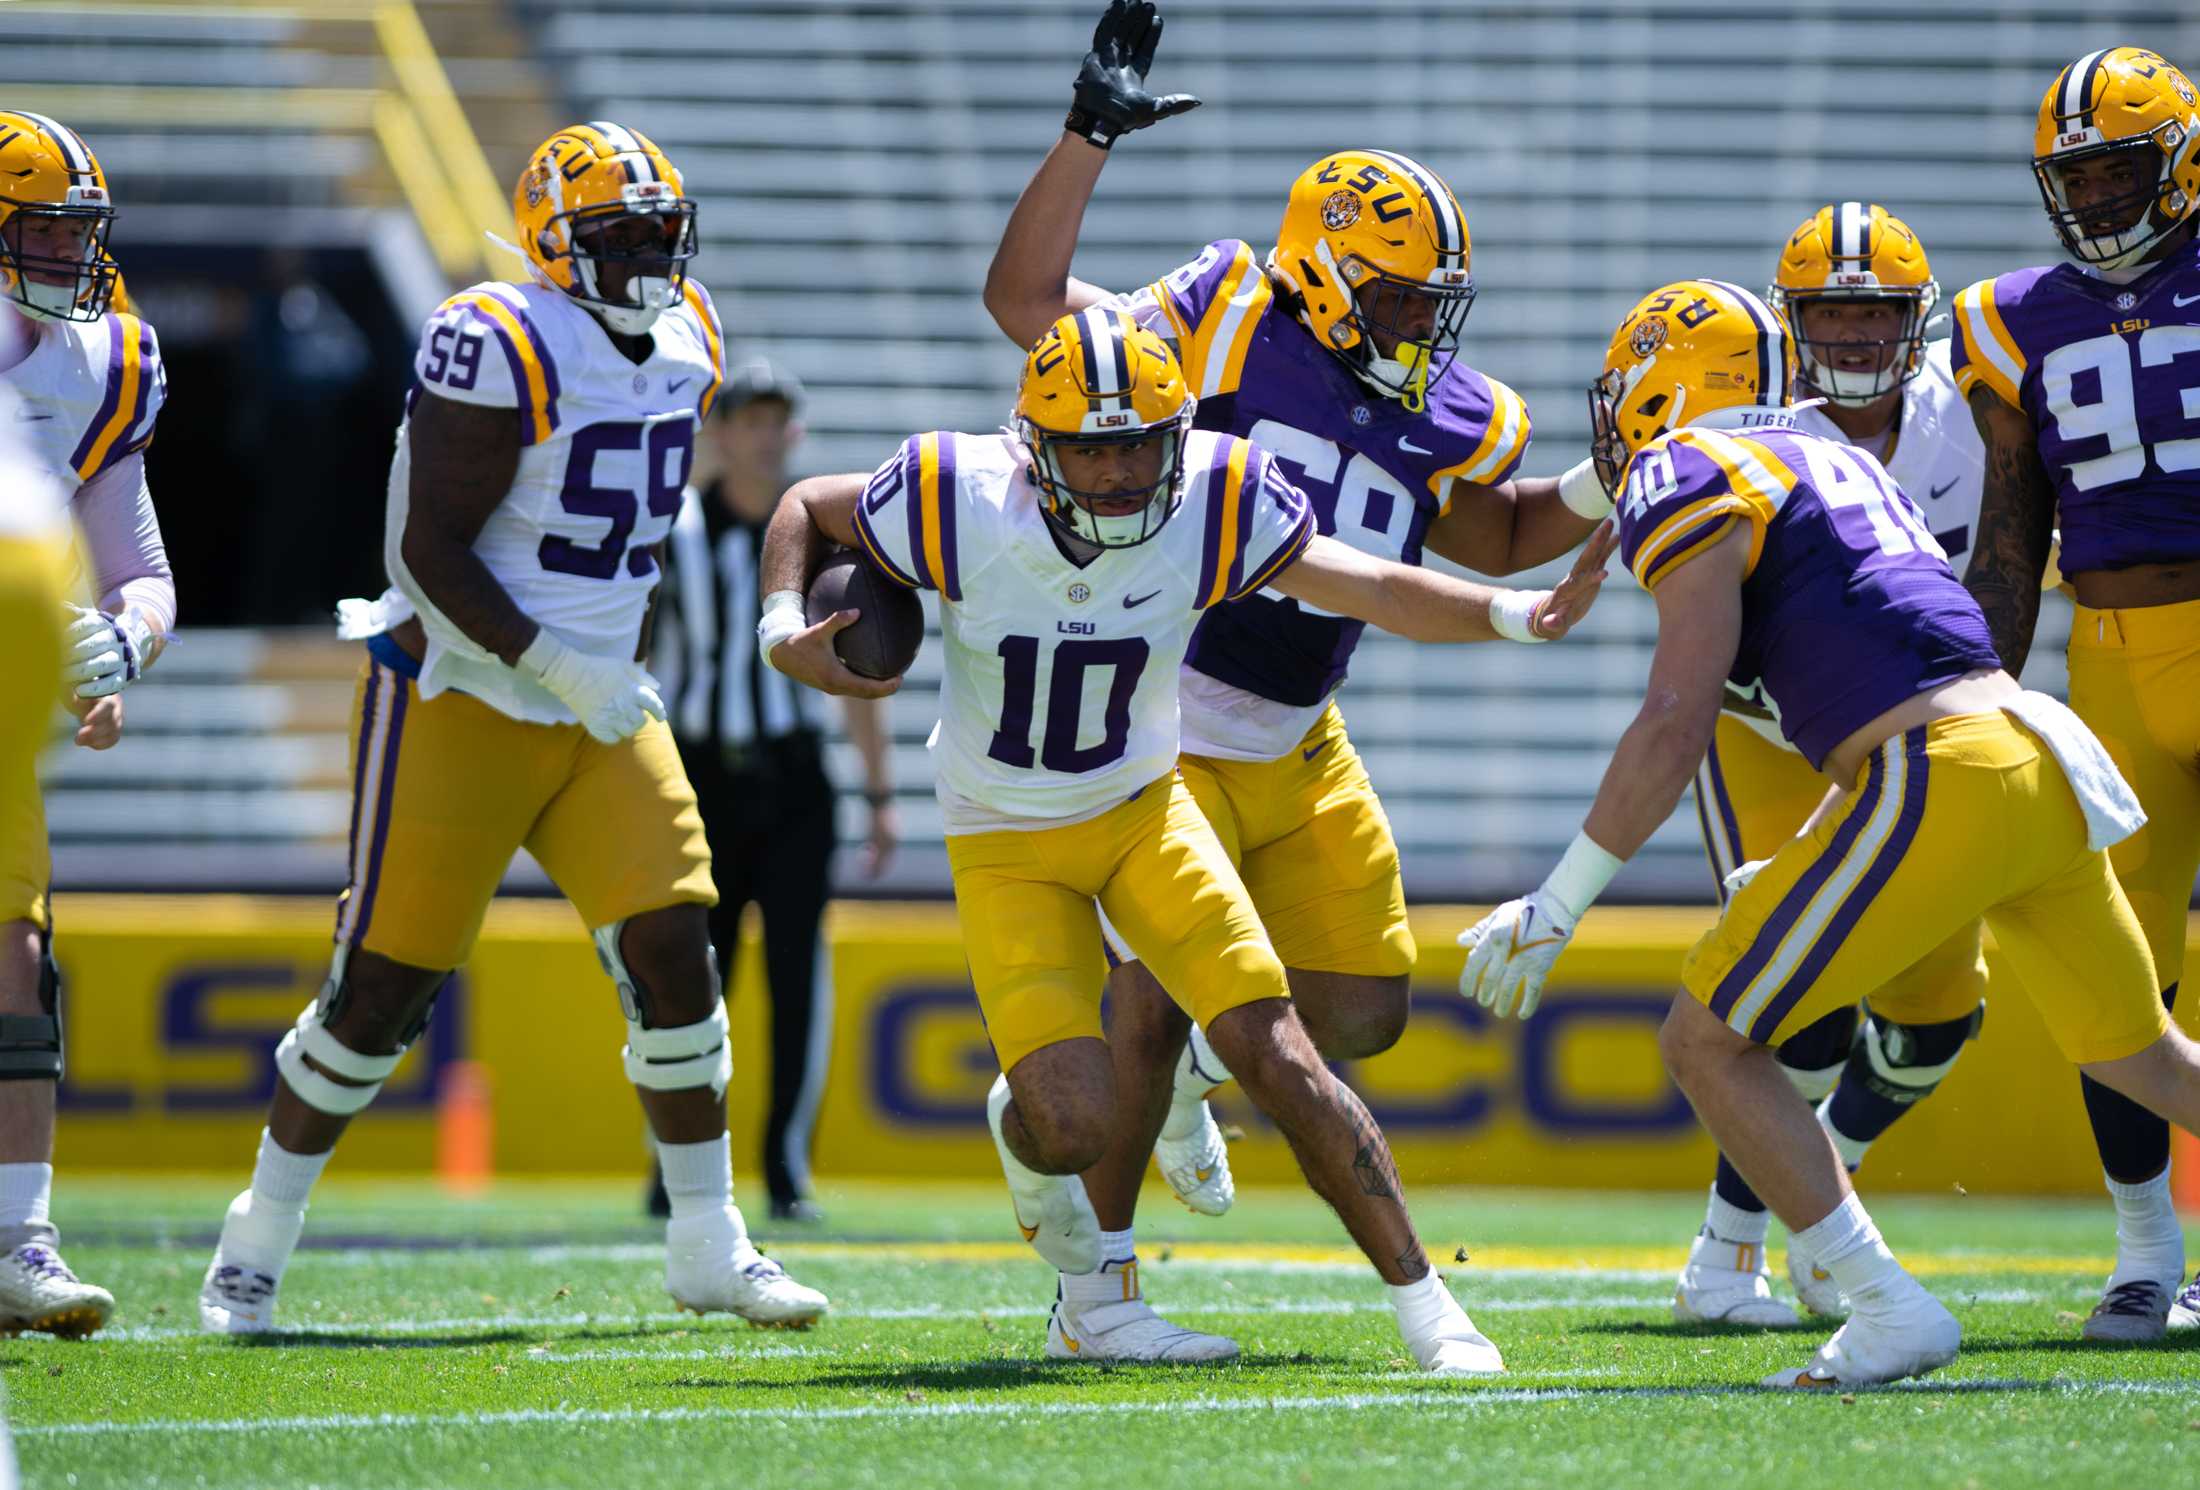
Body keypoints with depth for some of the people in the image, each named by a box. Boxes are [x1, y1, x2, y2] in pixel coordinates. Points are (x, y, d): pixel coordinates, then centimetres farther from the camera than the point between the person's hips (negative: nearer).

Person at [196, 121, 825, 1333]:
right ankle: (256, 1245, 14)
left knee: (673, 951, -5)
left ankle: (709, 1247, 4)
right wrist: (552, 665, -23)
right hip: (462, 698, -7)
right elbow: (430, 548, -19)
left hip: (600, 703, 7)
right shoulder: (501, 348, -19)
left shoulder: (684, 346, 7)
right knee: (382, 990, -3)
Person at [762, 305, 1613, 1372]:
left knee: (1277, 1056, -13)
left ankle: (1424, 1304, -3)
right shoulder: (963, 504, -22)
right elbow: (806, 511, -5)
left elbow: (1374, 588, -19)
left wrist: (1513, 613, -35)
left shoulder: (1214, 504, -18)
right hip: (1008, 840, -2)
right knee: (1075, 1121, -17)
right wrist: (783, 629, -23)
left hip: (1143, 806, 2)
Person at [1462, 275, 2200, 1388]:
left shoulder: (1690, 482, -1)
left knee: (1707, 1043, 1)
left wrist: (1553, 910, -4)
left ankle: (1890, 1314, -5)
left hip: (1938, 782, -8)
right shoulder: (1836, 463, 25)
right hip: (2045, 755, 8)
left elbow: (1675, 729, -9)